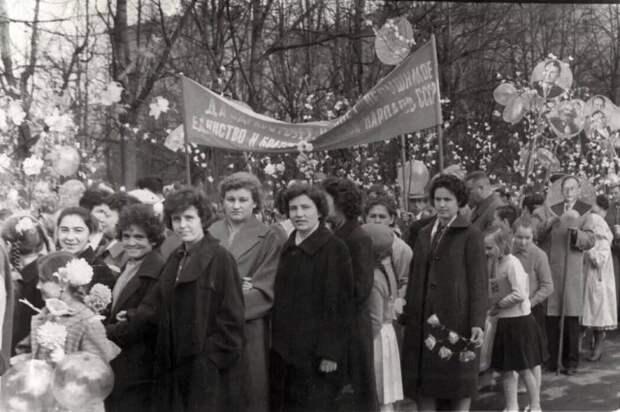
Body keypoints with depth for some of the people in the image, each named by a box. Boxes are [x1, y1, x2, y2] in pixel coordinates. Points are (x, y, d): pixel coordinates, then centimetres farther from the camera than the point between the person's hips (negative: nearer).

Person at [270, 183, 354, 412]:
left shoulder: (334, 249, -9)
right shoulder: (288, 249, 11)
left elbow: (341, 305, -12)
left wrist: (330, 353, -16)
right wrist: (277, 345, 9)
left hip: (316, 355, -6)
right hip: (284, 353, 6)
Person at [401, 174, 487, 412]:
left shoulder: (470, 235, -3)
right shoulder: (424, 234, 13)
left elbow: (478, 282, -8)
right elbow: (415, 278, 14)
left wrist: (477, 323, -15)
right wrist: (406, 316, 9)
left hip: (456, 318, -5)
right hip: (424, 319, 5)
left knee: (459, 385, 4)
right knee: (423, 385, 7)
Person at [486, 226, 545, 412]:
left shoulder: (512, 264, -17)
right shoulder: (498, 263, 8)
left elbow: (519, 295, -24)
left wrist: (497, 305, -17)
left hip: (519, 321, -8)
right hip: (505, 322, 8)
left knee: (524, 368, 3)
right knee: (506, 369, 10)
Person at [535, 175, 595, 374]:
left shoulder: (586, 211, 6)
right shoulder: (550, 210, 15)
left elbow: (590, 241, -2)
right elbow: (537, 236, 6)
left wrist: (575, 231, -20)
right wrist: (548, 223, -12)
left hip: (571, 271, -2)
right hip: (549, 269, 2)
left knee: (571, 319, -1)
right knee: (550, 318, 3)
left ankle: (570, 361, 7)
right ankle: (551, 360, 10)